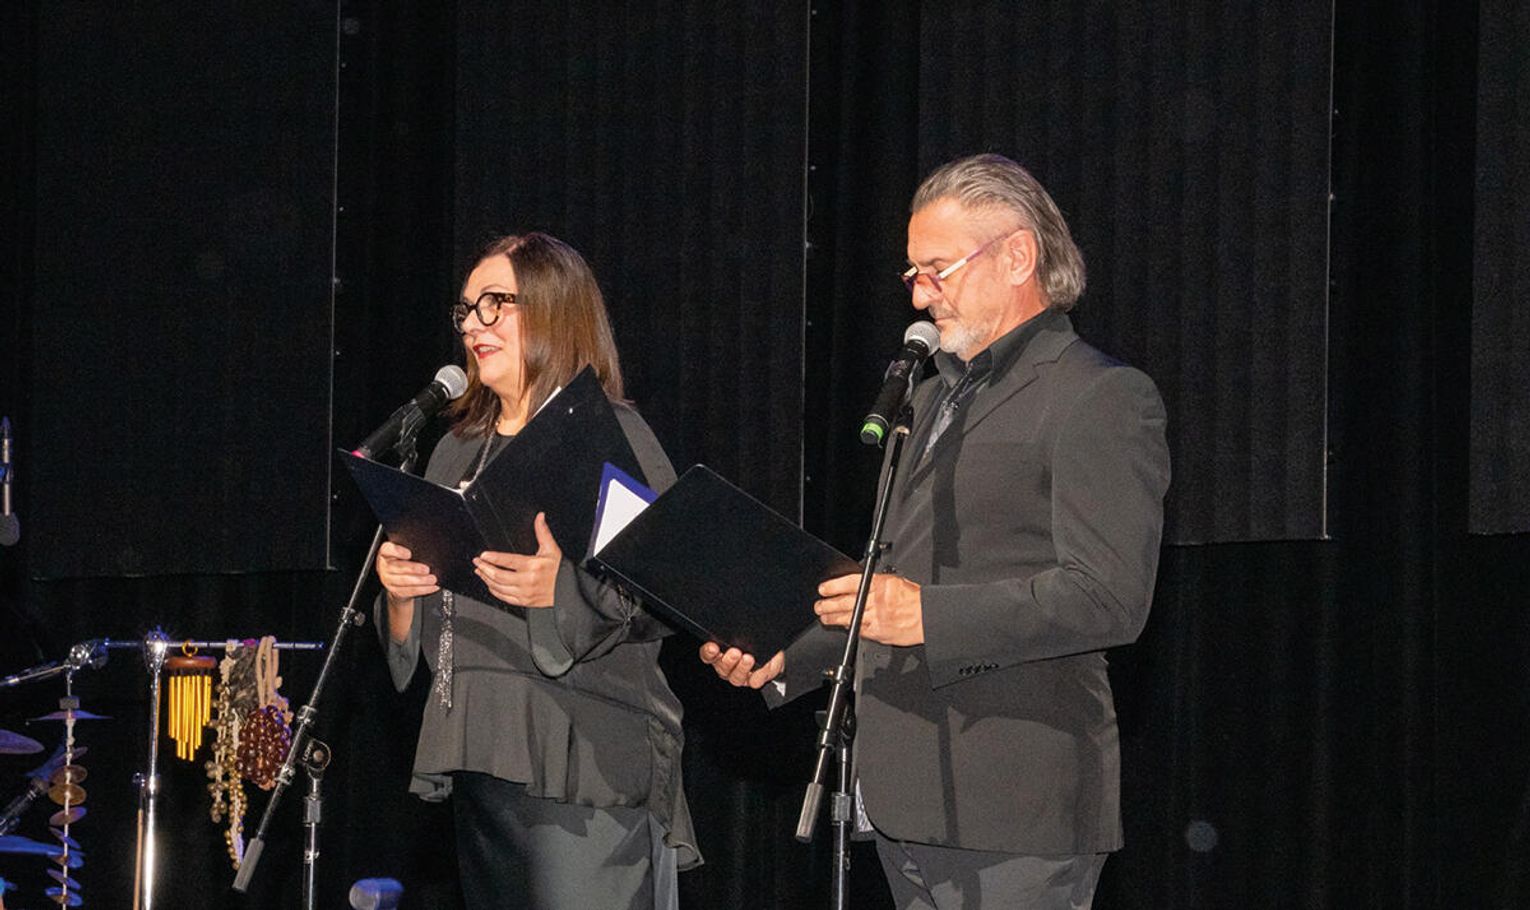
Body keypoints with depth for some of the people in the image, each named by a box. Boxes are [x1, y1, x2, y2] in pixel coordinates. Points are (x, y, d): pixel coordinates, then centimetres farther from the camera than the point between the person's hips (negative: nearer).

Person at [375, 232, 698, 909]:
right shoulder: (458, 452, 20)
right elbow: (417, 636, 24)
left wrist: (560, 587, -25)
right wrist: (399, 587, 2)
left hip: (585, 759, -7)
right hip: (477, 753, 7)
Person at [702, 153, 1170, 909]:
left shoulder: (1103, 400, -7)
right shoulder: (934, 398, 23)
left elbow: (1110, 597, -18)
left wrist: (929, 617, -22)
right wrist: (786, 661, 12)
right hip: (908, 803, 8)